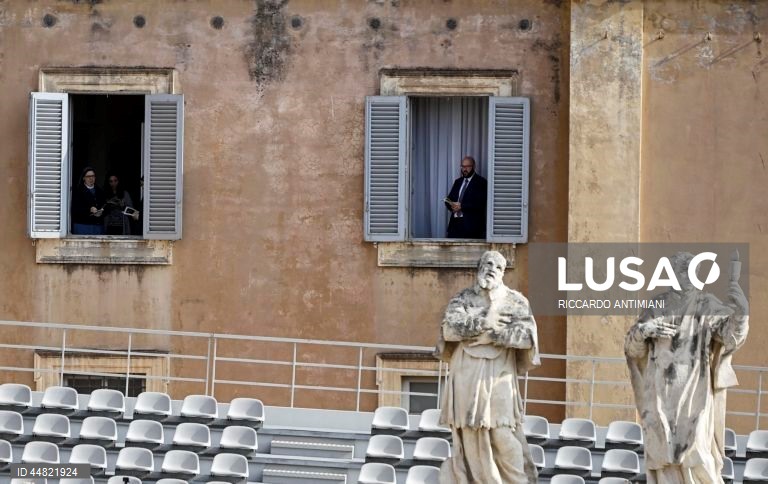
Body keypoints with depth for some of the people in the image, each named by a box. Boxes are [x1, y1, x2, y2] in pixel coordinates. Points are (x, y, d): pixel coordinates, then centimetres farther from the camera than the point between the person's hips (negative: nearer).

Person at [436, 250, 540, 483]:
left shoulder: (516, 301, 6)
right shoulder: (463, 298, 9)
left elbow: (528, 336, -9)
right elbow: (450, 328, -8)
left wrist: (490, 334, -12)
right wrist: (484, 322, -14)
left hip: (499, 379, -1)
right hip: (467, 377, 1)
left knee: (504, 437, -9)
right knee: (471, 439, 0)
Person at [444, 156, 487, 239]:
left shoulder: (481, 182, -1)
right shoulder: (458, 182, 19)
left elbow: (480, 203, -12)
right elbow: (449, 199, 20)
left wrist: (462, 206, -15)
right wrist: (452, 206, -4)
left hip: (471, 224, -6)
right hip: (455, 223, 6)